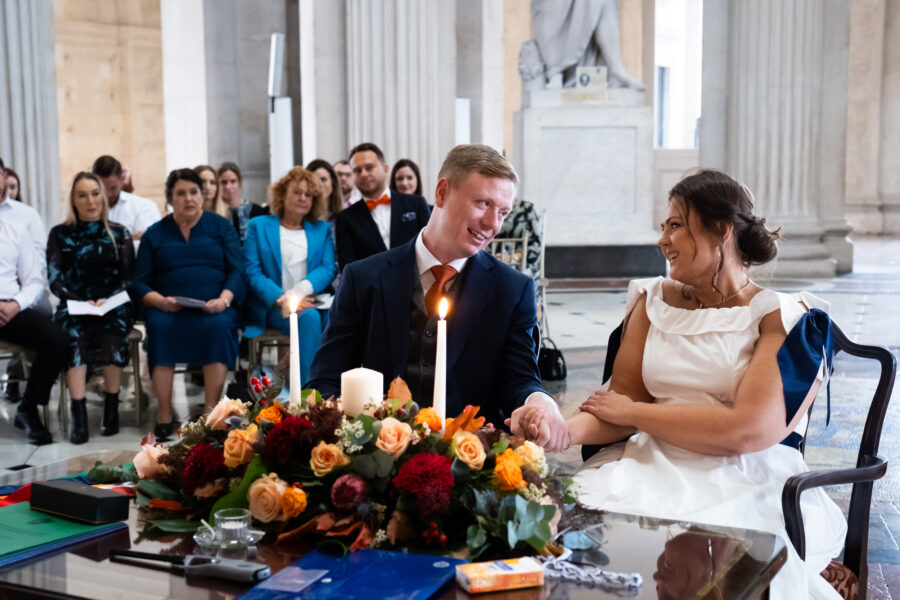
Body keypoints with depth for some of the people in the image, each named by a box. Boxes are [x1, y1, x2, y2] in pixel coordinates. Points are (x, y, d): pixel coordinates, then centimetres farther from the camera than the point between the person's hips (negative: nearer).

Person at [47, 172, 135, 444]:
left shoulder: (119, 234, 10)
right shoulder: (60, 234, 10)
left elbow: (129, 279, 6)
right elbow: (55, 281, 3)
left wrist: (107, 301, -13)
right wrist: (82, 302, -14)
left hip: (114, 306, 0)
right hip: (74, 306, 0)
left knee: (112, 335, -34)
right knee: (74, 336, -34)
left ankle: (111, 408, -22)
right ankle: (78, 413, -36)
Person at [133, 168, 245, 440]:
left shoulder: (221, 226, 14)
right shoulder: (155, 234, 17)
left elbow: (237, 270, 4)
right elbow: (140, 283, 10)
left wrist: (223, 299, -16)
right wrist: (160, 301, -12)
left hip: (213, 308, -1)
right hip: (169, 309, 1)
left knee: (218, 325, -34)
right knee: (159, 325, -32)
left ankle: (211, 411, -28)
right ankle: (165, 413, -25)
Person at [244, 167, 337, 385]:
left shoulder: (322, 229, 21)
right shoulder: (259, 226, 14)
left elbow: (329, 268, 6)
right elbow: (252, 272, 2)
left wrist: (300, 290, -14)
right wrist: (282, 299, -15)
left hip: (310, 302, 2)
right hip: (272, 307, -2)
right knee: (309, 317, -35)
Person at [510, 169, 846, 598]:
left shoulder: (785, 318, -3)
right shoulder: (655, 301, 13)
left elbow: (749, 430, -15)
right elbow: (623, 398, 6)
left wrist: (634, 412, -6)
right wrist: (565, 430, -16)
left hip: (748, 484, -4)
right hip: (653, 467, 4)